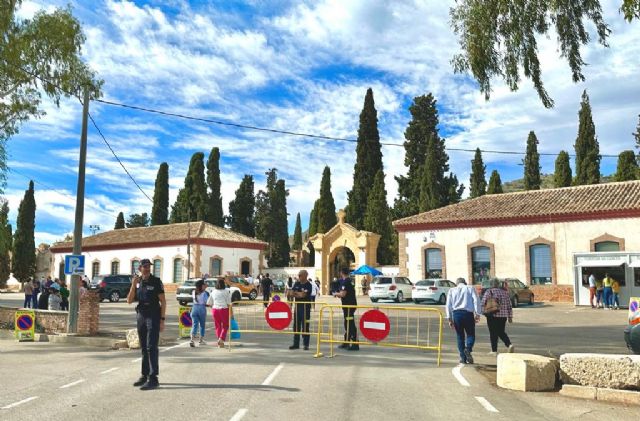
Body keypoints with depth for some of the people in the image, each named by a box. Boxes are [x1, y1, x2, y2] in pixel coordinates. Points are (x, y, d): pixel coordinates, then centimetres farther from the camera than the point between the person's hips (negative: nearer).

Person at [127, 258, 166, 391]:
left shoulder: (156, 281, -5)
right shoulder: (137, 282, 9)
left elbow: (163, 301, -7)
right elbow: (129, 301, 4)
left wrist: (162, 320, -14)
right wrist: (133, 285, -10)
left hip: (153, 316, -6)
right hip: (140, 316, 6)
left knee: (151, 347, -11)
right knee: (143, 347, 11)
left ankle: (153, 378, -12)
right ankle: (145, 375, 20)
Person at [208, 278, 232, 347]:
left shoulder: (213, 292, 5)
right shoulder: (227, 291, -5)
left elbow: (210, 303, 8)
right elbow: (229, 303, -9)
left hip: (215, 310, 3)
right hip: (224, 309, -3)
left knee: (218, 326, 13)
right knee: (225, 326, 10)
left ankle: (220, 340, 16)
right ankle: (221, 338, -9)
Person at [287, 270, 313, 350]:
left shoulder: (308, 285, -10)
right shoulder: (297, 283, 9)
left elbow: (303, 295, -21)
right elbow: (291, 292, 5)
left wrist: (294, 293, -8)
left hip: (305, 307, -6)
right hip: (297, 306, 6)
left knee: (305, 327, -2)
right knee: (296, 326, 10)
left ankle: (306, 344, 7)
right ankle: (296, 344, 18)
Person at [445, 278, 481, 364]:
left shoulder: (451, 290, 15)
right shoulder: (471, 288, 11)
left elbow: (448, 305, 8)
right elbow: (476, 301, -2)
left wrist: (449, 318, 9)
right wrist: (477, 314, -3)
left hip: (456, 313, 2)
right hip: (468, 313, -2)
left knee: (460, 336, 9)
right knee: (470, 334, 8)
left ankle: (463, 358, 6)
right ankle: (468, 349, -19)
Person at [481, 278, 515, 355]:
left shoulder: (489, 292, -5)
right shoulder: (504, 292, 8)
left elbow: (483, 303, -13)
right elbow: (509, 305, 10)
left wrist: (484, 312, 1)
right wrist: (510, 317, 14)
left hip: (492, 315, -4)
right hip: (503, 315, 4)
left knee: (493, 333, 4)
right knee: (501, 332, 17)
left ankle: (494, 350, 6)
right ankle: (509, 344, -2)